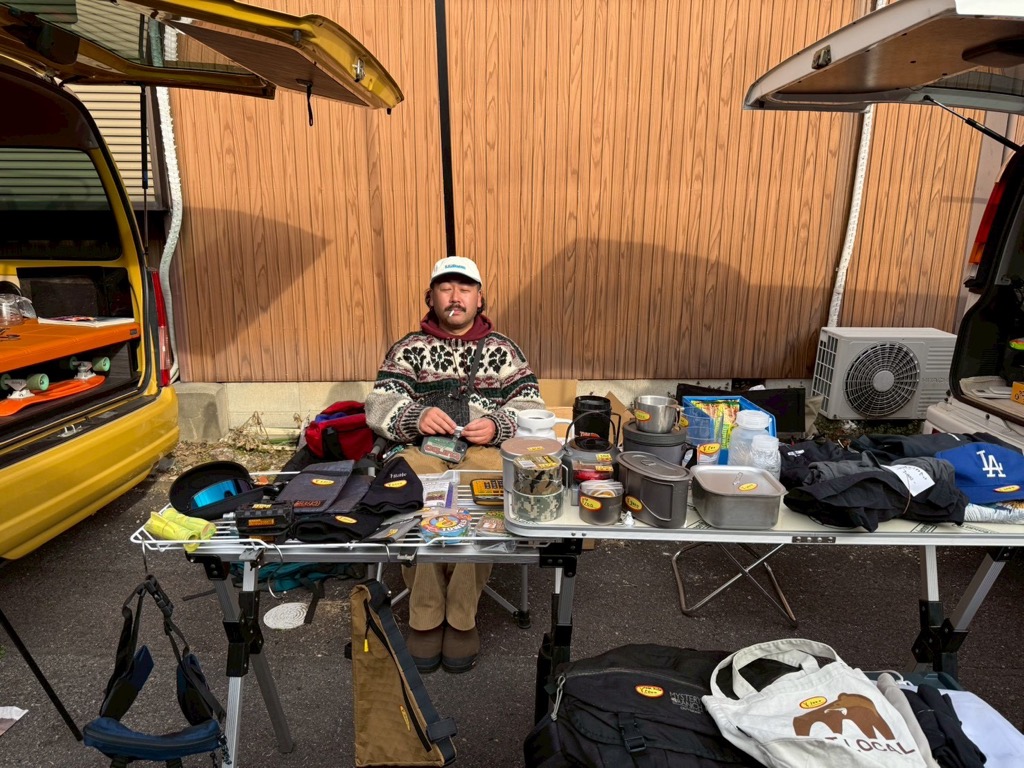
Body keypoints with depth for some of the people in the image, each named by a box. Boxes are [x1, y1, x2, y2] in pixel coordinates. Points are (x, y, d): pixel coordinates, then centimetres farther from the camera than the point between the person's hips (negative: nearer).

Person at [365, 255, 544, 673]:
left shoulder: (503, 349, 18)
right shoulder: (409, 348, 18)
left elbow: (532, 408, 10)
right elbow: (378, 404, 6)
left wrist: (497, 426, -12)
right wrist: (416, 416, -16)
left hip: (484, 450, 0)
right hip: (422, 449, 1)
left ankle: (462, 618, -12)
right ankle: (424, 618, -12)